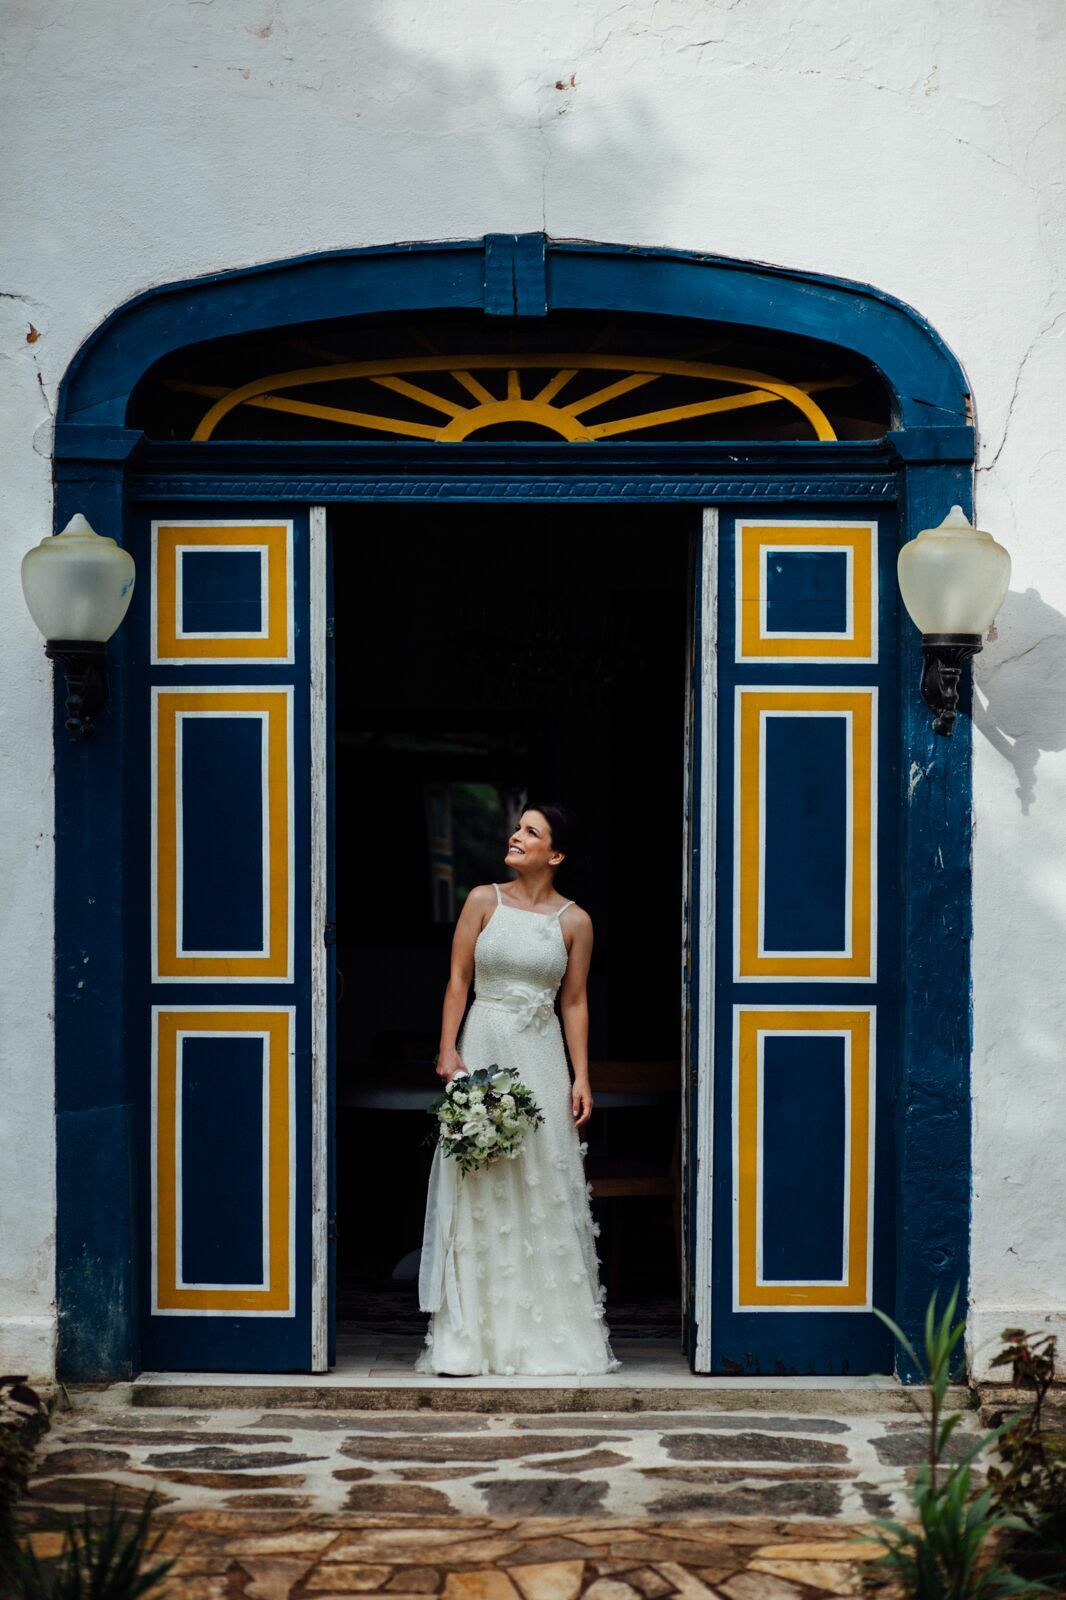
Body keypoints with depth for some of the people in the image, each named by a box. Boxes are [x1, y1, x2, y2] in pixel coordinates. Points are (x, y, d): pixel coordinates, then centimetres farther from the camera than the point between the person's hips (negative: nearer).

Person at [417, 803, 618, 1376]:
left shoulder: (575, 921, 4)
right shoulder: (484, 900, 3)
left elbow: (574, 1002, 6)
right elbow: (458, 979, 2)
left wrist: (582, 1077, 0)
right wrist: (448, 1051, -8)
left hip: (541, 1058, 1)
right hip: (482, 1049, 0)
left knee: (545, 1190, 1)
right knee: (477, 1193, 0)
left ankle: (550, 1335, 9)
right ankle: (469, 1338, 4)